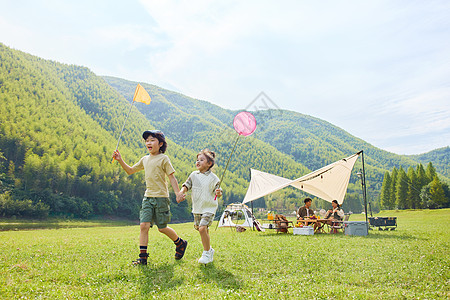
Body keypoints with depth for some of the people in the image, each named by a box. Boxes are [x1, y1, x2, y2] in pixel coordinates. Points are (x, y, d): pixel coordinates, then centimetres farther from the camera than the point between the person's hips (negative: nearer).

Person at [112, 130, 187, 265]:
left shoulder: (163, 158, -5)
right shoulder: (145, 159, 12)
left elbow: (171, 177, -7)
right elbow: (130, 171, 22)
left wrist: (178, 192, -17)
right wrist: (120, 160, 8)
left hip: (161, 197, -5)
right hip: (148, 197, 5)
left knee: (162, 228, 4)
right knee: (144, 225, -5)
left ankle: (180, 243, 29)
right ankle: (143, 257, 2)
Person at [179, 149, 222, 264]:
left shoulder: (213, 178, -5)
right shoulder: (194, 175, 6)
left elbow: (217, 191, 0)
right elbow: (186, 186, 5)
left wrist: (219, 193, -23)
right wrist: (181, 192, -15)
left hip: (209, 208, -5)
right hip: (197, 208, 5)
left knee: (203, 228, -20)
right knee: (202, 230, 13)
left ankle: (206, 253, -4)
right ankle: (209, 250, 35)